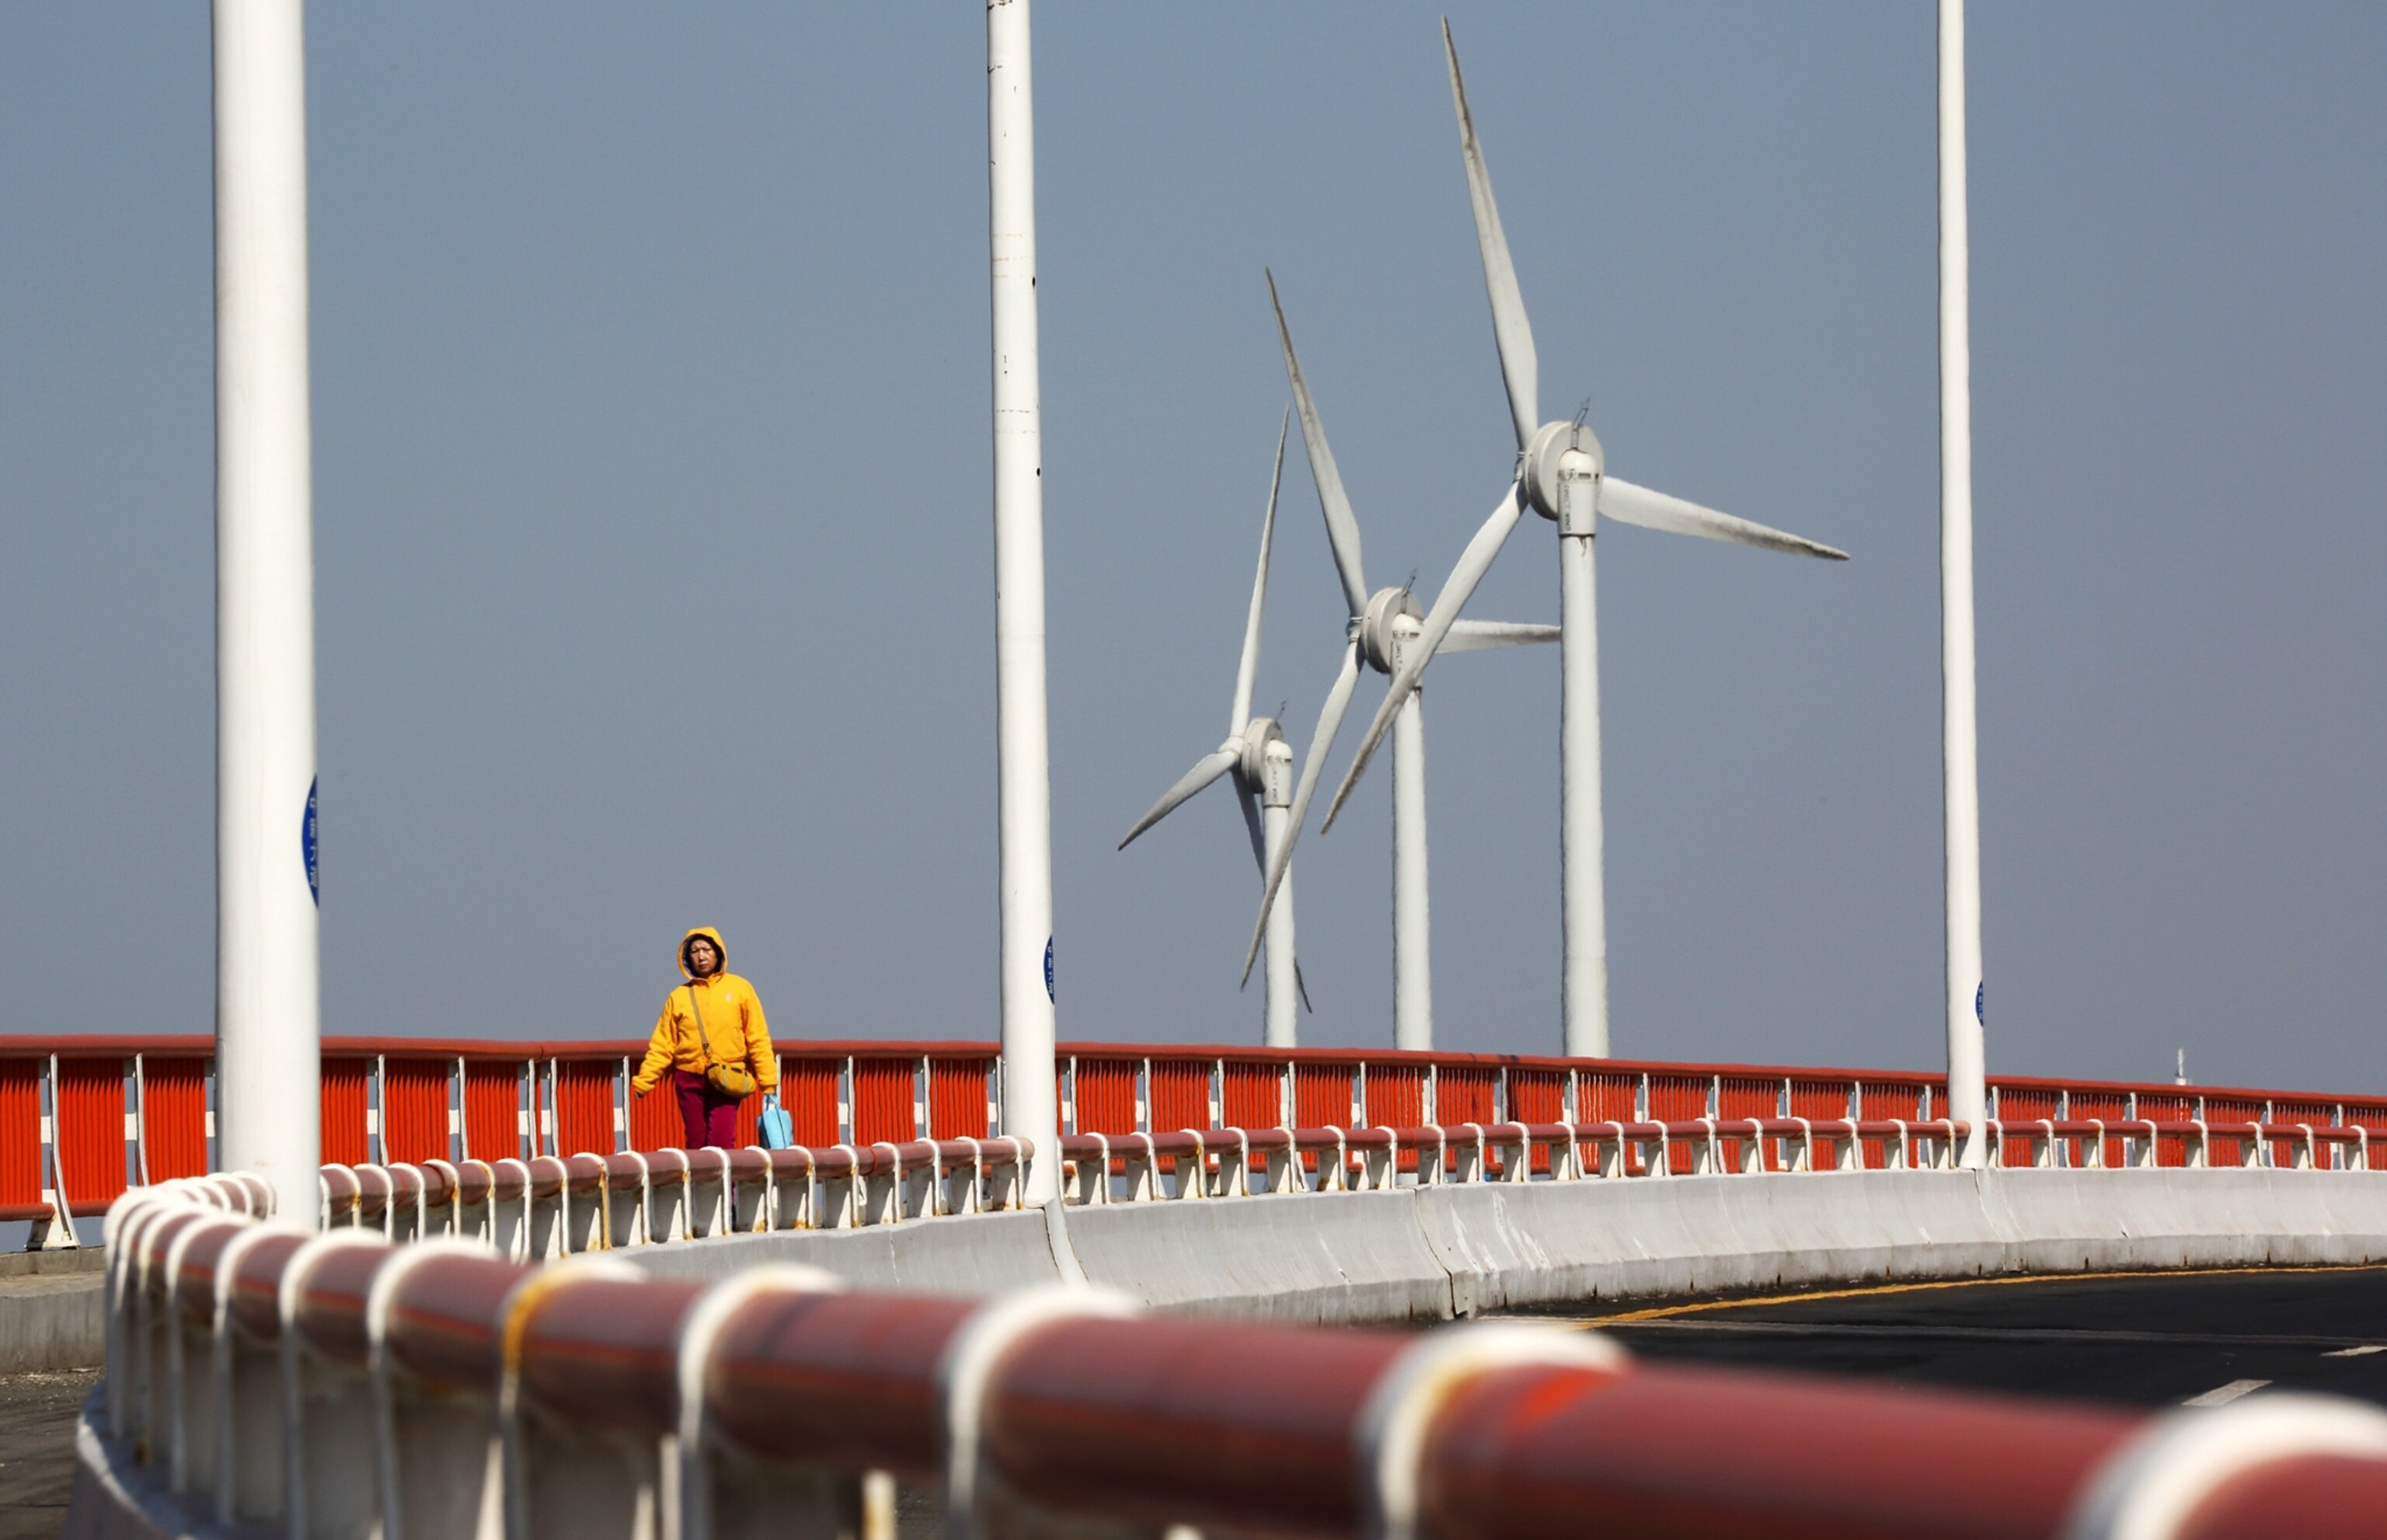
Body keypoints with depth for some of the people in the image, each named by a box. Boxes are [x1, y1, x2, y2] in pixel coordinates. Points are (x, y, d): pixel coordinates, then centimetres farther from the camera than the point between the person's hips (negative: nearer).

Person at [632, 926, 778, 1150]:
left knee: (722, 1142, -15)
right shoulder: (679, 997, 7)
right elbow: (662, 1046, 6)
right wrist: (643, 1081, -5)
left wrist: (768, 1081, -2)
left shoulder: (739, 988, 5)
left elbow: (758, 1038, 4)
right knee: (697, 1145, 2)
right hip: (689, 1079, 2)